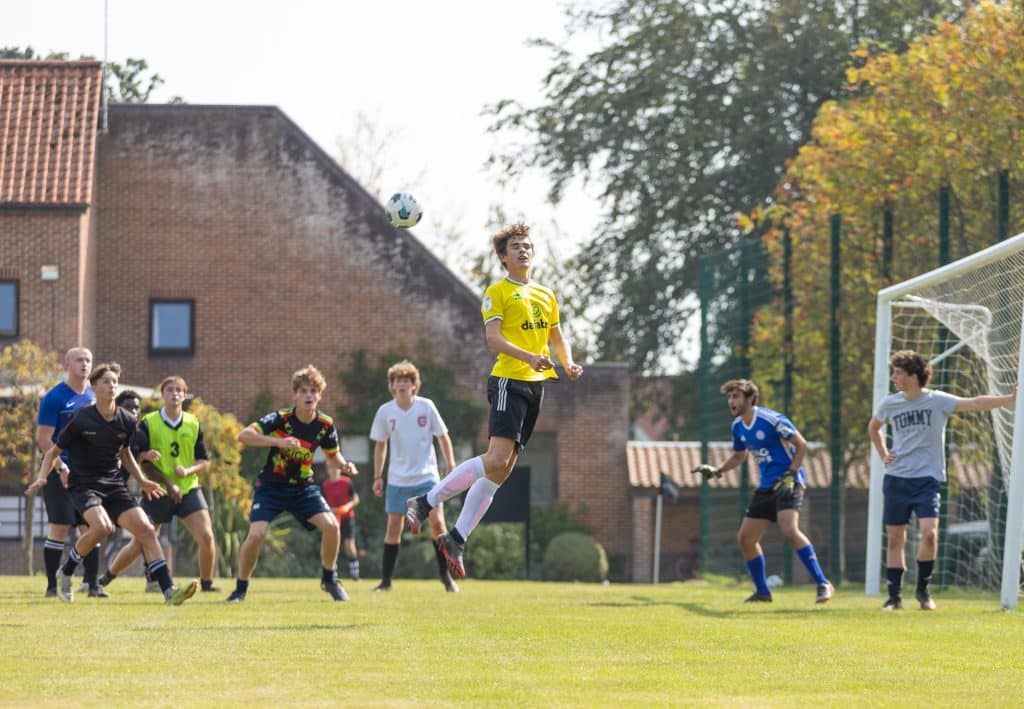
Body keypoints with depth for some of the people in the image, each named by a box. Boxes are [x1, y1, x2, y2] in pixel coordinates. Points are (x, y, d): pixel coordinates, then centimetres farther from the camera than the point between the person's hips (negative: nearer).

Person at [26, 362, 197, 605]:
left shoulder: (126, 421, 3)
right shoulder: (81, 419, -10)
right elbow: (54, 451, -1)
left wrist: (141, 481, 15)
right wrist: (42, 476, -15)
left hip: (114, 485, 5)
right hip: (84, 484, -5)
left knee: (146, 529, -10)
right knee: (102, 526, -31)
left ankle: (169, 590, -11)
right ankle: (65, 573, -8)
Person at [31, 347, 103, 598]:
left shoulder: (95, 397, 11)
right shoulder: (54, 397, -7)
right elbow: (43, 438, -11)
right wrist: (63, 467, -20)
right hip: (60, 472, -5)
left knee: (90, 527, 1)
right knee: (60, 527, -7)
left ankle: (93, 584, 2)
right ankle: (52, 585, 0)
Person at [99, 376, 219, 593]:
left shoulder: (193, 424, 4)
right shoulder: (148, 423, -5)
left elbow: (204, 461, 9)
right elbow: (138, 458, -9)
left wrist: (188, 471, -13)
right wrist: (168, 484, -16)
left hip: (188, 489, 2)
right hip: (158, 493, -2)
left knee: (206, 536, -15)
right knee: (138, 545, -1)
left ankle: (206, 583, 5)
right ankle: (106, 578, 20)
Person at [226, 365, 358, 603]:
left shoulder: (325, 425, -7)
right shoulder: (281, 418, -20)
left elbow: (333, 456, 10)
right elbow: (243, 435, -28)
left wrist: (345, 466, -14)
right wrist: (277, 442, -40)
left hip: (302, 487, 3)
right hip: (271, 487, -3)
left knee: (331, 525, -15)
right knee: (256, 535, -20)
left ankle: (329, 579, 9)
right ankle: (240, 589, 1)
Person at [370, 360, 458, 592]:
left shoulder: (426, 407, -5)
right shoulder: (385, 412, -2)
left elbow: (443, 437, 4)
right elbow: (380, 445, 9)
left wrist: (451, 465, -1)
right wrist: (377, 477, 7)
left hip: (427, 476, -1)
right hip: (398, 479, 1)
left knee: (437, 521, -12)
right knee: (394, 526, -1)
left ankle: (446, 576, 0)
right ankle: (386, 580, 7)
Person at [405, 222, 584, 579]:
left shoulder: (546, 295, 19)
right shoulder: (498, 291, -2)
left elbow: (557, 338, 25)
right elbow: (493, 337, -13)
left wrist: (568, 364, 4)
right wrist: (529, 357, -28)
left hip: (535, 385, 7)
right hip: (508, 380, -7)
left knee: (502, 469, 4)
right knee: (497, 458, -22)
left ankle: (457, 539, 7)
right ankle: (424, 503, -13)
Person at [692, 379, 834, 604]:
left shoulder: (771, 419, -15)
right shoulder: (738, 426, 8)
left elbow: (801, 445, -10)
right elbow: (738, 457, 26)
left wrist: (791, 474, -19)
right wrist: (716, 471, 12)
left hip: (788, 483, -9)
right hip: (766, 487, 9)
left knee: (789, 530, -29)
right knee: (745, 538, 6)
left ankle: (823, 585, -27)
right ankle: (762, 592, 21)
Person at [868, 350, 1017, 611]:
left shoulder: (937, 401, -7)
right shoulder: (890, 403, 5)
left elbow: (975, 403, -19)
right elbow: (873, 427, 26)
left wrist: (1010, 398, -31)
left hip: (927, 479, -3)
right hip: (896, 479, 3)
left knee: (929, 533, -19)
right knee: (895, 538, 2)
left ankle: (923, 589, 0)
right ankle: (895, 596, 10)